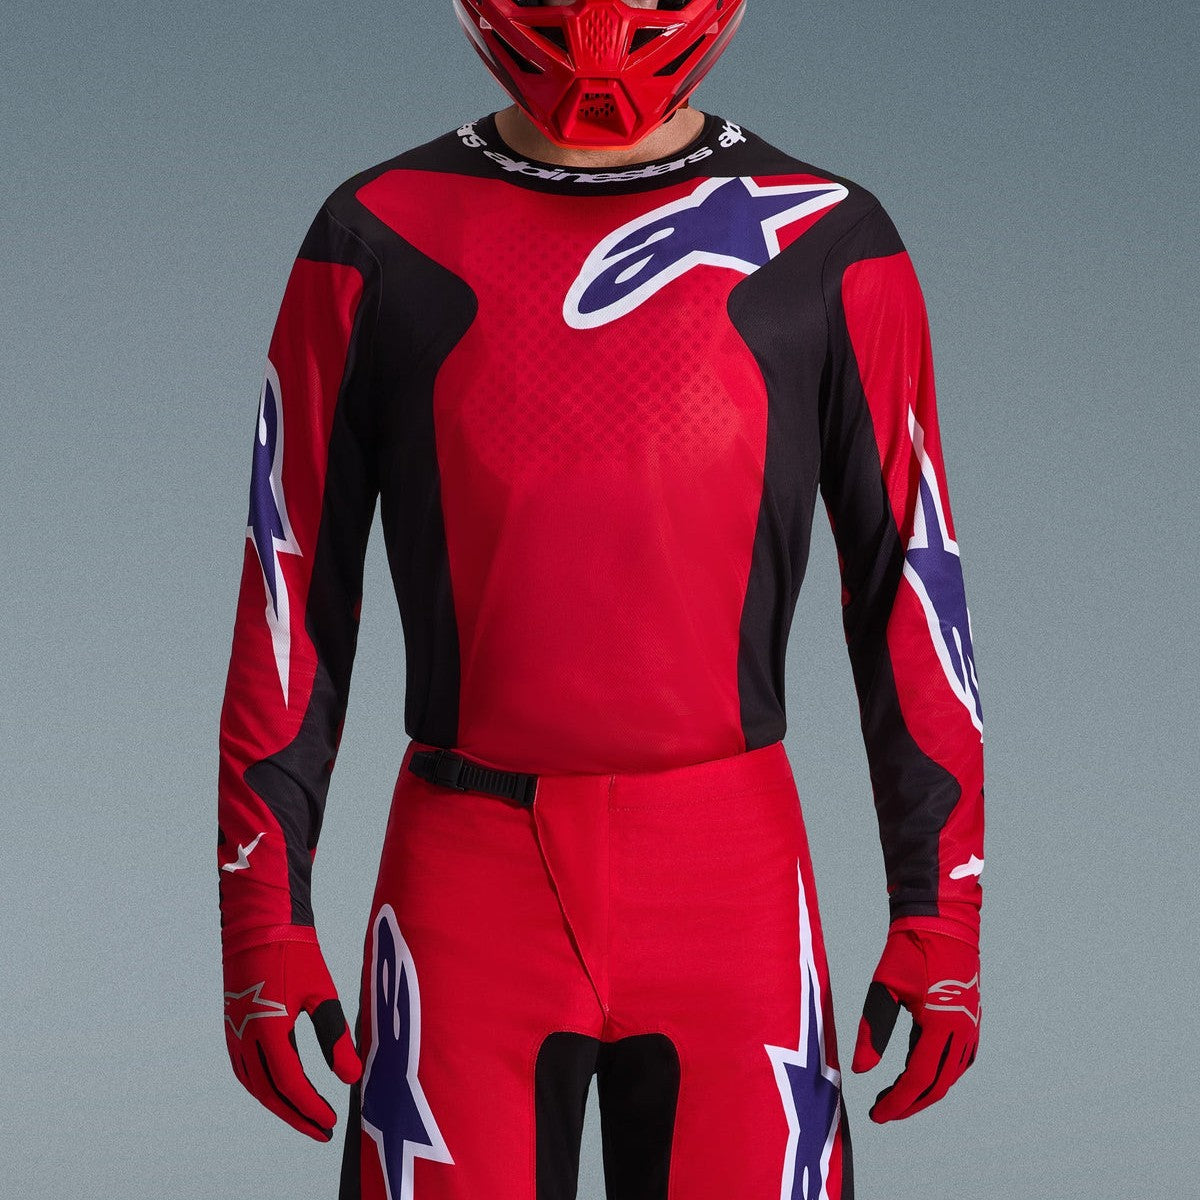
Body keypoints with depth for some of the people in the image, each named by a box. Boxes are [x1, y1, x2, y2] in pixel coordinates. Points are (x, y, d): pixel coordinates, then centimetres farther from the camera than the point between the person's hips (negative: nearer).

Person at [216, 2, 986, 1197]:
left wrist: (938, 916, 2)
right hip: (469, 893, 0)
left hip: (730, 903, 0)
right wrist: (265, 921, 1)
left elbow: (909, 584, 4)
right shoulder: (378, 245, 2)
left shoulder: (828, 249, 1)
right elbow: (295, 593, 4)